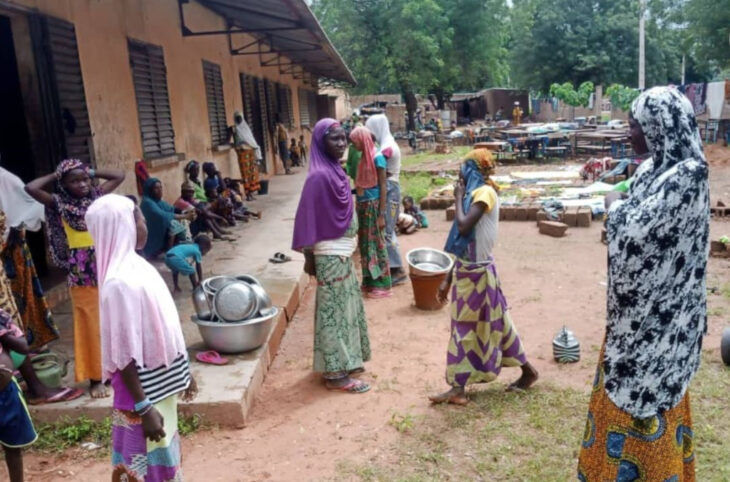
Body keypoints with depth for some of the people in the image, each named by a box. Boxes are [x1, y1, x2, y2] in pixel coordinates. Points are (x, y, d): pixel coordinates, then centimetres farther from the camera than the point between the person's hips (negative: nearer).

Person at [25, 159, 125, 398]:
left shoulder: (97, 195, 4)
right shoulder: (59, 203, -5)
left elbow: (120, 175, 9)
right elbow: (31, 188, -19)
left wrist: (92, 173, 4)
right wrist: (54, 176, -5)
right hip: (81, 272, -3)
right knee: (90, 323, 5)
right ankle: (95, 378, 14)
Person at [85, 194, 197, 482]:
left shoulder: (136, 265, 3)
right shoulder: (119, 283, -25)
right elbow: (124, 356, -23)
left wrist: (184, 373, 18)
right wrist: (143, 408, -21)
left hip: (161, 383, 8)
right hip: (143, 391, -8)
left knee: (163, 456, 23)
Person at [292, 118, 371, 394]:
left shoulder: (335, 171, 8)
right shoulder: (319, 176, -19)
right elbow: (307, 218, -19)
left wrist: (349, 247, 16)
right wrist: (309, 258, -16)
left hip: (343, 253, 9)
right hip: (330, 256, -9)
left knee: (345, 308, 17)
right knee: (334, 311, -1)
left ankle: (345, 362, 31)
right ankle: (336, 374, 10)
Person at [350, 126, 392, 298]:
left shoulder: (377, 157, -14)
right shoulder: (364, 157, 10)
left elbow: (383, 187, -16)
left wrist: (381, 215, -18)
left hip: (373, 205, -8)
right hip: (362, 205, 8)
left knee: (376, 244, 0)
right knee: (365, 244, 13)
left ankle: (382, 284, 9)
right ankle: (369, 281, 25)